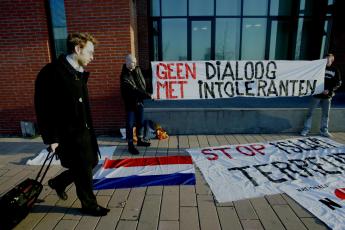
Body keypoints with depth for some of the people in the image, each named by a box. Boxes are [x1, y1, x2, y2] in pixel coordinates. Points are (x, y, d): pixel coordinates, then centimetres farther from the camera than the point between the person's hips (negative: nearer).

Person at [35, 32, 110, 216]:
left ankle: (58, 182, 43)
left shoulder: (79, 72, 9)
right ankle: (89, 205, 29)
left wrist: (89, 128, 14)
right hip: (68, 134, -8)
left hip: (84, 130, 8)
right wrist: (51, 138, -15)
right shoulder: (51, 72, -17)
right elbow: (43, 109, -17)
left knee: (91, 163, 19)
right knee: (83, 171, 5)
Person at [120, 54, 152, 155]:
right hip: (130, 103, -7)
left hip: (139, 101, 7)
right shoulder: (125, 76, -21)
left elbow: (142, 84, 19)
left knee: (140, 122, 17)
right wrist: (148, 95, -28)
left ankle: (140, 140, 34)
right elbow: (134, 90, -27)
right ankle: (130, 145, 14)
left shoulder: (137, 69, 2)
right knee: (130, 124, 2)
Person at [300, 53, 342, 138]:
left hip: (327, 96, 2)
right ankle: (306, 129, 8)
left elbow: (338, 83, 5)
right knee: (310, 112, 0)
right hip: (317, 94, -2)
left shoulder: (335, 70, 4)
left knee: (325, 114, 11)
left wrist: (329, 90, -9)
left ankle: (324, 131, 22)